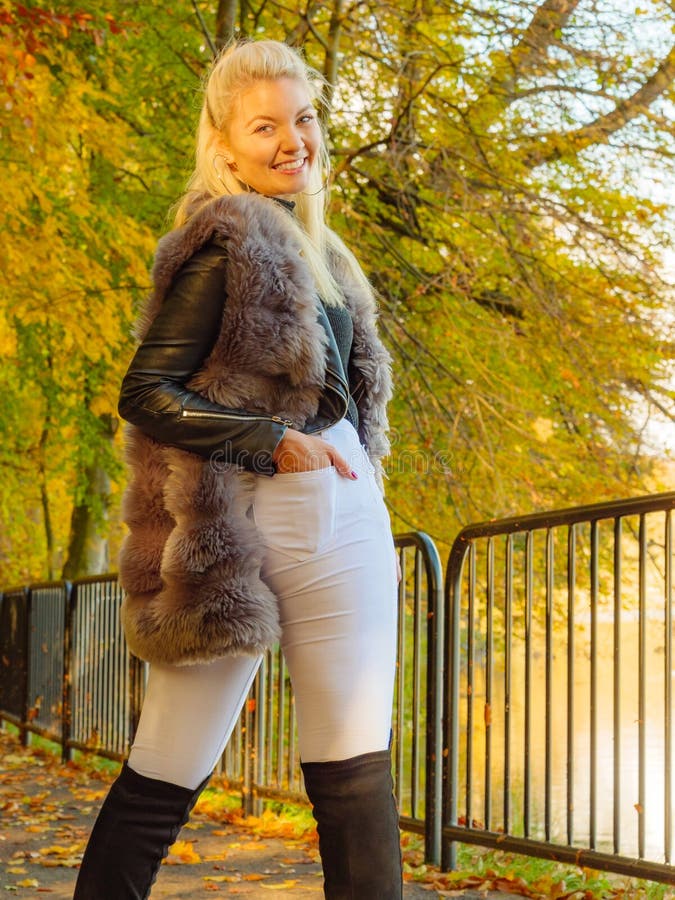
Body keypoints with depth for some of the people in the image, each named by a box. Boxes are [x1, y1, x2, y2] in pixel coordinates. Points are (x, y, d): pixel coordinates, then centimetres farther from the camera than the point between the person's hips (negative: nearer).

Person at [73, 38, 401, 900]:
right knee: (164, 775, -2)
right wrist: (274, 442, -16)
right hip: (241, 528, -7)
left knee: (355, 769, 2)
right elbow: (145, 393, -11)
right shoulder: (224, 240, -6)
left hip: (342, 524, 8)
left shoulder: (310, 248, 19)